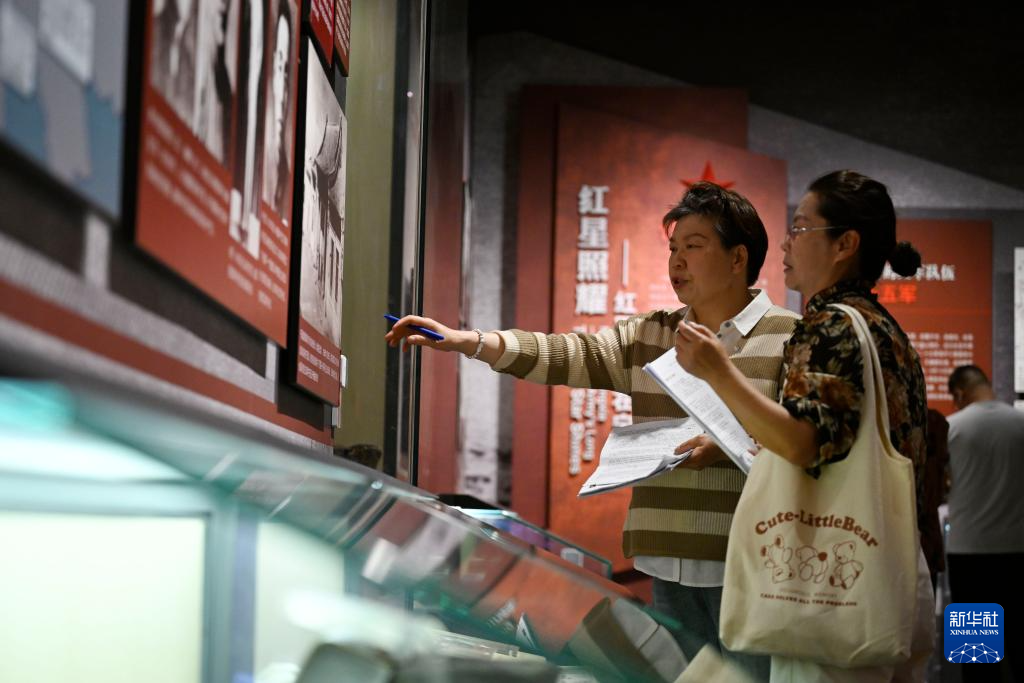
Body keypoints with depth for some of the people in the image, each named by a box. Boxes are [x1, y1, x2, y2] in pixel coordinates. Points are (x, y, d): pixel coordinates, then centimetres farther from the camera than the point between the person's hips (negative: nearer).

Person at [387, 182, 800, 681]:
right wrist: (465, 340, -7)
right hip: (670, 565, 5)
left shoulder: (790, 339, -2)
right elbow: (567, 354, 4)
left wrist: (727, 448, -21)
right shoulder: (648, 338, 13)